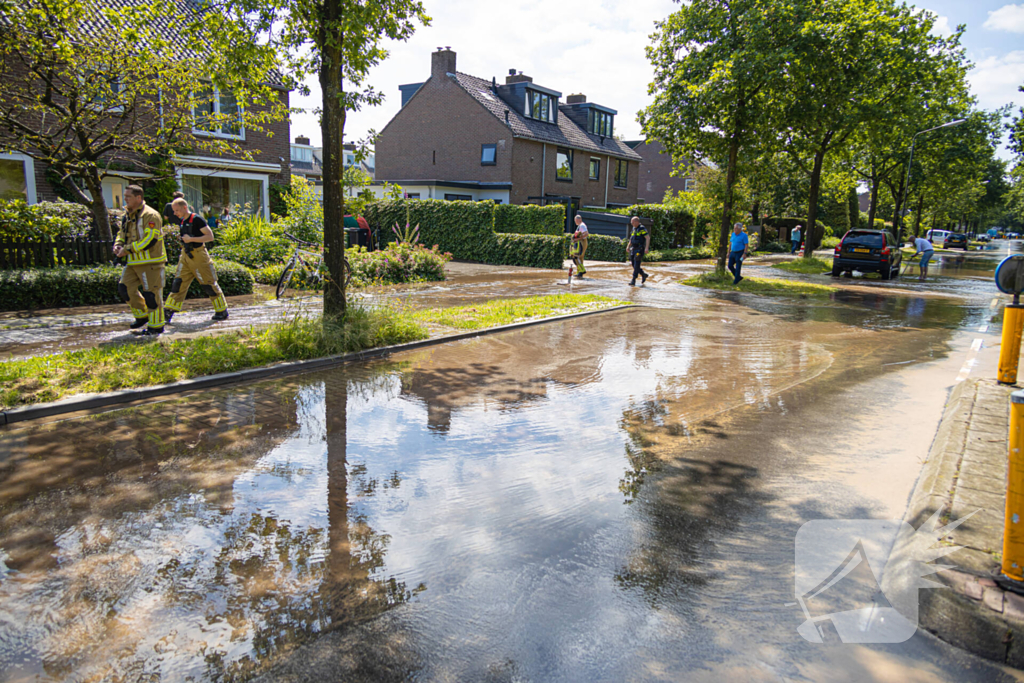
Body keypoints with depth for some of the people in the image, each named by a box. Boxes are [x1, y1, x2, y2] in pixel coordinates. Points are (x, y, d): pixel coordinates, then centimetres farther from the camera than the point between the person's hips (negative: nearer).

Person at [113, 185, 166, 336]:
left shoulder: (150, 215, -14)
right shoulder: (127, 216, 14)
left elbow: (149, 240, -22)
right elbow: (122, 233, 26)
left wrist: (127, 249, -20)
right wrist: (118, 244, 3)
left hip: (150, 262, -9)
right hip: (134, 262, 9)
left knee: (151, 294, -4)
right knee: (124, 288, 8)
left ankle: (156, 325, 8)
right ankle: (142, 315, 25)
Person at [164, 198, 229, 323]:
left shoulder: (197, 219, -14)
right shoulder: (181, 221, 9)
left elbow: (210, 236, -19)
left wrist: (191, 239, -23)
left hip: (198, 255, -7)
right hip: (185, 255, 7)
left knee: (208, 283, 0)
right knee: (178, 282, 4)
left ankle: (222, 311, 11)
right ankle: (170, 311, 8)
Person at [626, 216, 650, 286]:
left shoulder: (642, 229, -11)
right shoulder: (634, 229, 13)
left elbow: (648, 238, -16)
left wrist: (646, 247, -25)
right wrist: (628, 246, 15)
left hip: (640, 249, -8)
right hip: (634, 249, 8)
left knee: (636, 265, -11)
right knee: (633, 264, 9)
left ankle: (633, 281, -12)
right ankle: (643, 275, 27)